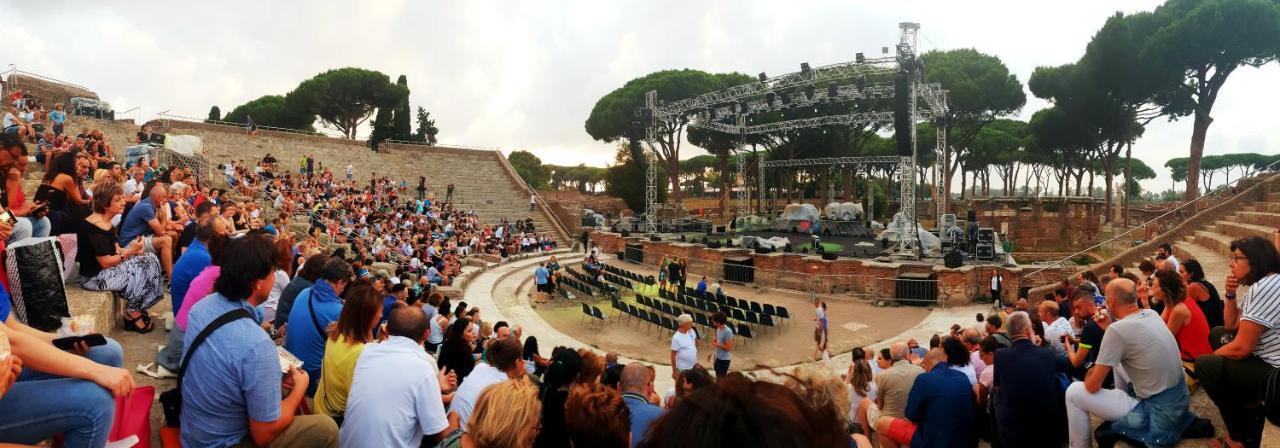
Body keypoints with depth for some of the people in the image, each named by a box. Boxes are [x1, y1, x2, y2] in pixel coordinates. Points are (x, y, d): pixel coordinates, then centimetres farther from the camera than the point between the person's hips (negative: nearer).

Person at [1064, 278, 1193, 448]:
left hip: (1157, 412, -8)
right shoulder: (1152, 314, 0)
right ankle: (1119, 402, 41)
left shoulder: (1117, 329, -23)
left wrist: (1090, 374, 6)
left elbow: (1092, 386, -16)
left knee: (1074, 392, -2)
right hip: (1180, 398, 8)